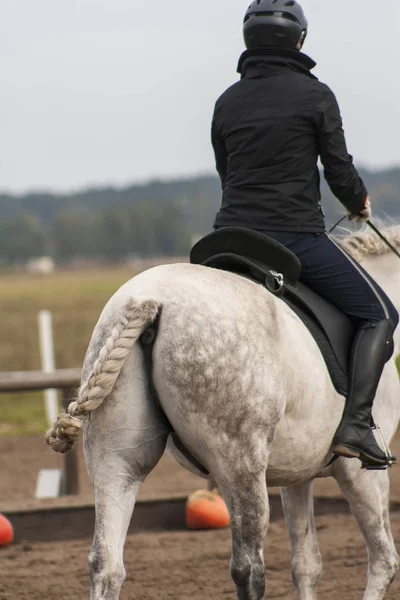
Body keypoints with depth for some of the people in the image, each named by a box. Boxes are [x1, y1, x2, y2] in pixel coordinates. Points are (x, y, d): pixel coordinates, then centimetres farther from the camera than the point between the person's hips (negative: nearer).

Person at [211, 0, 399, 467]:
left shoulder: (227, 102, 10)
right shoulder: (315, 95, -4)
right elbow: (338, 170, -1)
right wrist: (359, 203, 20)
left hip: (233, 232, 5)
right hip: (298, 235, -5)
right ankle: (355, 424, -11)